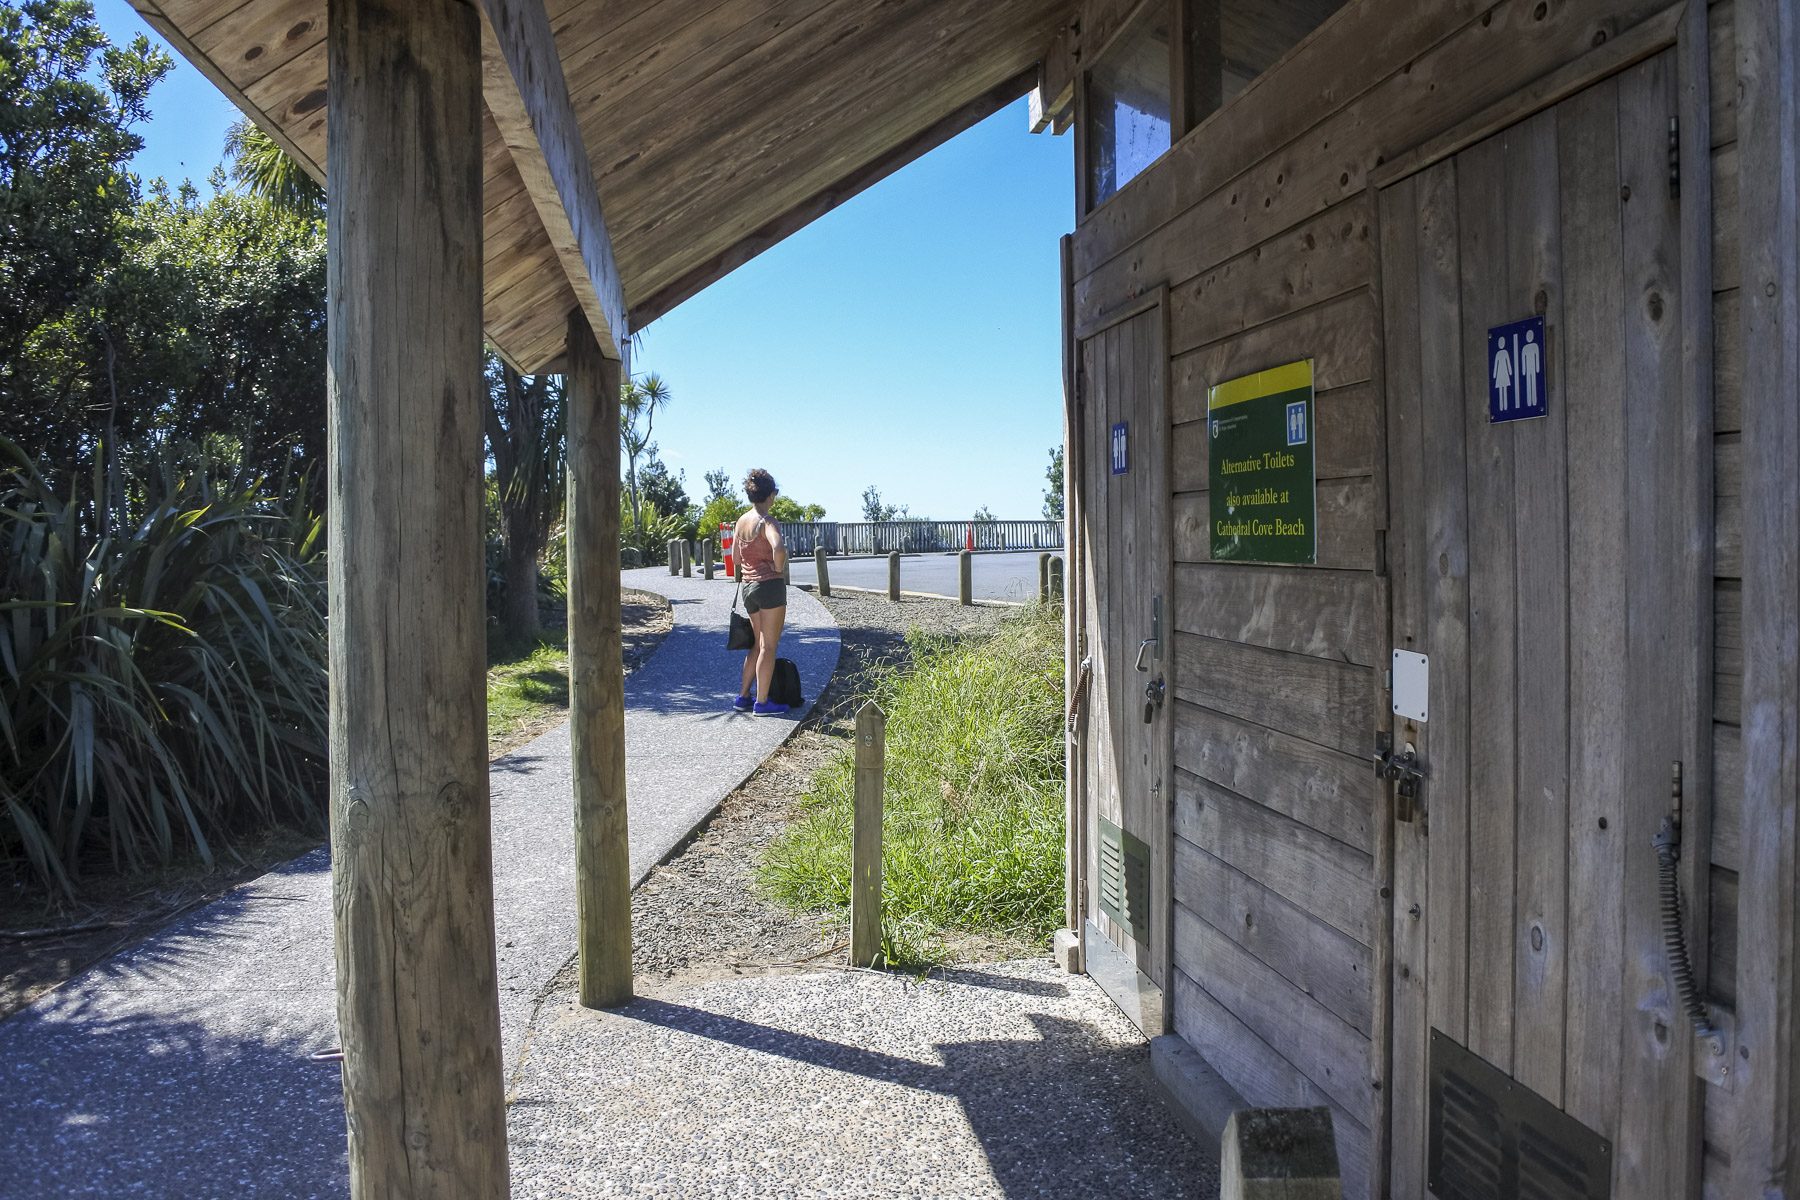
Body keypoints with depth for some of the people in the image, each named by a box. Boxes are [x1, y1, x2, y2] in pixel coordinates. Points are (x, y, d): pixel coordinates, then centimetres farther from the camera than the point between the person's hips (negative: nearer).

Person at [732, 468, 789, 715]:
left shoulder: (741, 521, 9)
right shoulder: (767, 522, -14)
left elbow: (737, 559, 15)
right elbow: (779, 549, -32)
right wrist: (779, 570, -15)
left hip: (749, 586, 8)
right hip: (770, 584, -7)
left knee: (758, 644, 18)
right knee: (769, 646, 1)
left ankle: (743, 697, 20)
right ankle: (762, 702, 4)